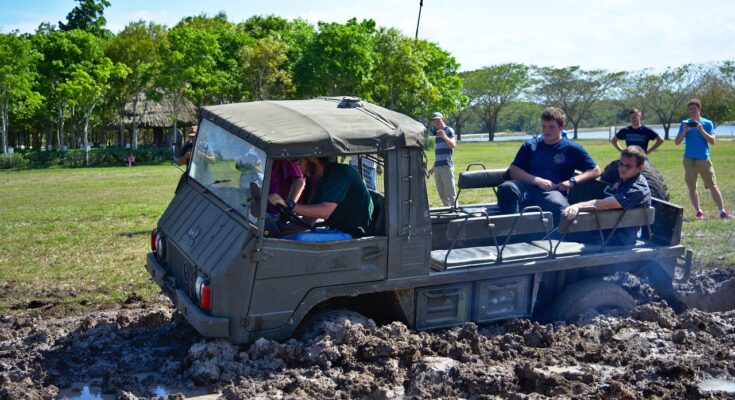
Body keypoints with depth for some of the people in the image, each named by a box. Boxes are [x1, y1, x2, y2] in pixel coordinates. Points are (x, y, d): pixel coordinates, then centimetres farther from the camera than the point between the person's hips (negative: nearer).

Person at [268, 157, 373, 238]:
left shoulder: (340, 172, -14)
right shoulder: (322, 181, 16)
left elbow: (325, 211, -26)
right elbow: (309, 219, 15)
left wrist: (289, 204, -27)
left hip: (353, 234, -9)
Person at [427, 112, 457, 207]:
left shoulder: (449, 130, -2)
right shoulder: (436, 132, 19)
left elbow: (453, 145, -19)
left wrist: (445, 136, -35)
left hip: (446, 166, -8)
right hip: (437, 166, 8)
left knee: (450, 192, -8)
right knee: (442, 194, 10)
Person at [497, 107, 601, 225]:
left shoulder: (572, 148, 15)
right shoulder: (530, 145, 20)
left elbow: (595, 171, 13)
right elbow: (514, 171, 10)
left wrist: (573, 181, -4)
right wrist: (538, 181, -5)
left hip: (554, 191, -2)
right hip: (528, 187, 2)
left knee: (557, 205, -41)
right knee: (506, 187, -34)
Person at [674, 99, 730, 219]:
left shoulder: (707, 123, 4)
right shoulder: (684, 123, 7)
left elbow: (712, 141, -5)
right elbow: (677, 142, 3)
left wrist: (701, 130, -16)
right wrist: (684, 131, -13)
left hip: (704, 159, -1)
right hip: (689, 160, 2)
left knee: (713, 186, -4)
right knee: (692, 187, 4)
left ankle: (722, 211, -3)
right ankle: (698, 212, 13)